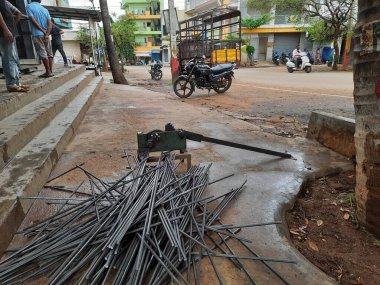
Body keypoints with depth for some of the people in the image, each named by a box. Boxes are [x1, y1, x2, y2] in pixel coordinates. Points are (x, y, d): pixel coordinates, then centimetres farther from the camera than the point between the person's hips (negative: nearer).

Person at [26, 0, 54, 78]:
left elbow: (33, 21, -11)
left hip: (37, 34, -5)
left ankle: (48, 72, -7)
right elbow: (50, 24, 0)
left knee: (43, 54, -6)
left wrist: (43, 31, -7)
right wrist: (47, 34, -10)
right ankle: (50, 71, 7)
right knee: (49, 54, 7)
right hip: (46, 35, 5)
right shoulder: (45, 9, 13)